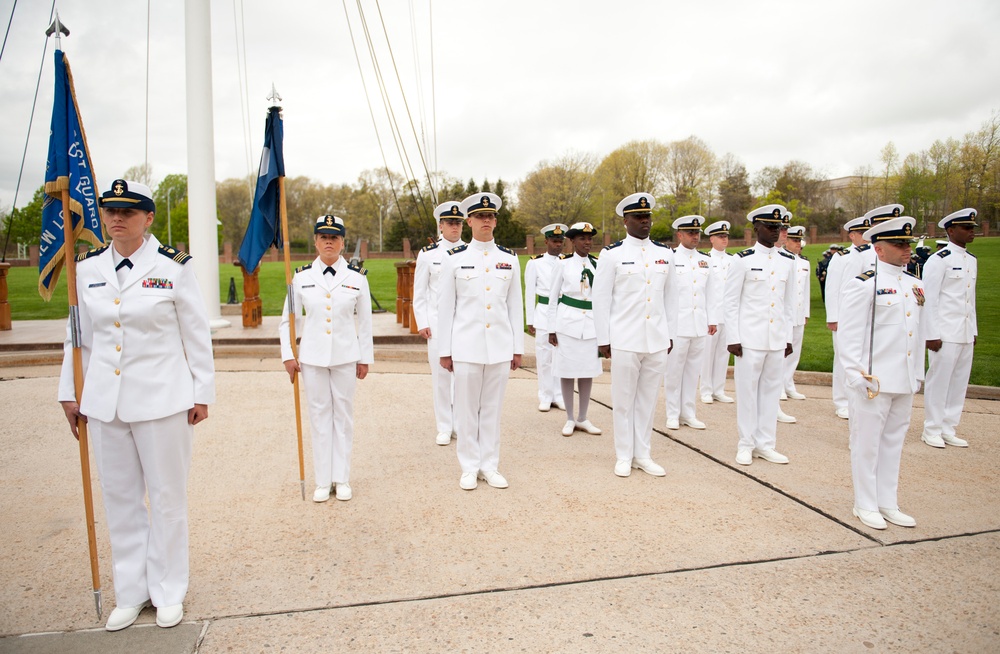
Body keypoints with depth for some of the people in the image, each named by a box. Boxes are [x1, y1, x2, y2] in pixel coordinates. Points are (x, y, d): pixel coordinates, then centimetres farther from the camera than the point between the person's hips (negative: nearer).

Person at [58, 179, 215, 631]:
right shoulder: (88, 268, 7)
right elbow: (78, 336, 13)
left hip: (162, 400, -4)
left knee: (167, 496, 6)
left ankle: (168, 591, 22)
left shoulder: (173, 267, -5)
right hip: (104, 403, 4)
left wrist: (202, 393, -2)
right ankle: (131, 593, 27)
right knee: (119, 497, 12)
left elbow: (197, 335, -2)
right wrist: (70, 392, 11)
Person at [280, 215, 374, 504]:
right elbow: (288, 320, 6)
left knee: (343, 415, 6)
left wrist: (365, 358, 3)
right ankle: (323, 481, 17)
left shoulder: (357, 277, 0)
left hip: (346, 357, 0)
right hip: (312, 357, 1)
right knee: (319, 416, 7)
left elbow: (365, 321, 3)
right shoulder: (301, 277, 1)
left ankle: (341, 479, 18)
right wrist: (288, 355, -1)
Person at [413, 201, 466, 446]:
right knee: (440, 374, 4)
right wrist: (421, 323, -2)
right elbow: (419, 292, 4)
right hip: (438, 322, 0)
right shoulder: (427, 254, 1)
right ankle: (444, 428, 16)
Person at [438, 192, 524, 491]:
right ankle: (469, 467, 19)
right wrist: (445, 350, 0)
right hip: (466, 346, -2)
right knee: (466, 408, 5)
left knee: (492, 408, 9)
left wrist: (518, 348, 7)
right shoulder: (455, 259, -1)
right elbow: (446, 307, 1)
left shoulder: (509, 259, 6)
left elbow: (515, 306, 8)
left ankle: (490, 465, 21)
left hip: (500, 346, 2)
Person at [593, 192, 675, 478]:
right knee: (623, 401, 5)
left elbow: (668, 296, 13)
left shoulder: (665, 253, 9)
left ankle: (642, 455, 22)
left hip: (657, 341, 4)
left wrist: (670, 333, 12)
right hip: (624, 340, -4)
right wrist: (603, 339, -5)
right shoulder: (612, 254, -4)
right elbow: (601, 298, -3)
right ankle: (624, 456, 18)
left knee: (648, 400, 11)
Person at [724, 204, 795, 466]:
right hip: (750, 338, -4)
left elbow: (788, 303, 14)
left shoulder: (787, 261, 9)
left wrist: (788, 337, 11)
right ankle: (746, 444, 14)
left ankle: (765, 444, 20)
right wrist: (732, 338, -9)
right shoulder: (743, 260, -4)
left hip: (777, 339, 4)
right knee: (747, 391, 3)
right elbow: (731, 302, -5)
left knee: (771, 390, 9)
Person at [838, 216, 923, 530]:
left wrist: (917, 372, 15)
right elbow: (848, 334, -13)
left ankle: (888, 503, 27)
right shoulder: (863, 285, -11)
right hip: (873, 381, -7)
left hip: (905, 382, 7)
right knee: (867, 443, 4)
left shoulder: (915, 285, 11)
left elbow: (917, 331, 17)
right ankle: (866, 505, 18)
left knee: (893, 442, 15)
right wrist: (857, 376, -17)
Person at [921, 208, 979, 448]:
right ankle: (932, 430, 10)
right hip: (945, 333, -7)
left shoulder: (972, 260, 14)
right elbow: (929, 299, -12)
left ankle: (948, 429, 20)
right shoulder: (939, 259, -10)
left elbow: (971, 299, 18)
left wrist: (974, 330, 16)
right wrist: (932, 334, -14)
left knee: (960, 381, 10)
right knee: (939, 380, 0)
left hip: (966, 334, 7)